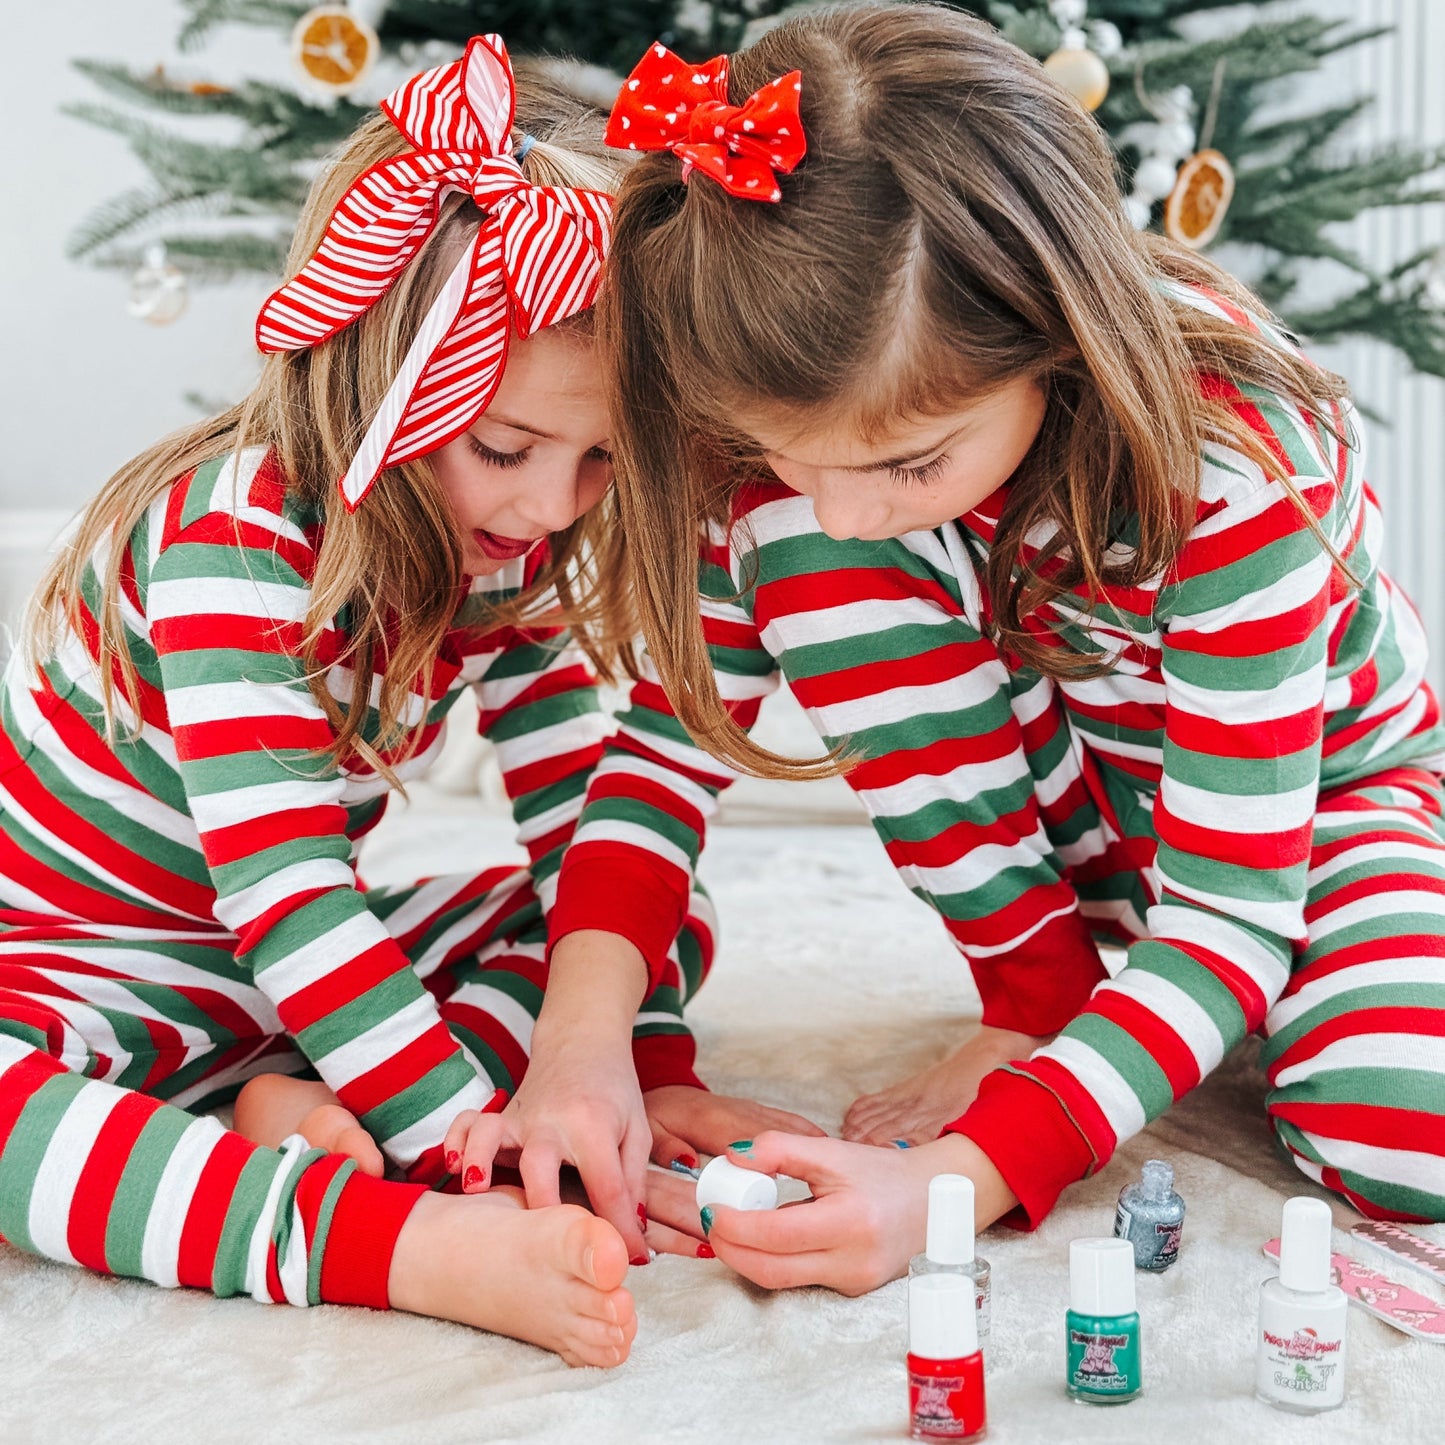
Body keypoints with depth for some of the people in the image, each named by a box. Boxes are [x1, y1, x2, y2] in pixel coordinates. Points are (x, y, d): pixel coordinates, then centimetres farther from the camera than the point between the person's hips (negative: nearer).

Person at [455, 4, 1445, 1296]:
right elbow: (681, 727, -15)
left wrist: (946, 1185, -46)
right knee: (798, 544, -28)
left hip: (1317, 788, -3)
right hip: (1059, 791, 3)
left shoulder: (1233, 456, -36)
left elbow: (1231, 917, -35)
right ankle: (1041, 997, -13)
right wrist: (584, 1027, -32)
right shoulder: (808, 414, -24)